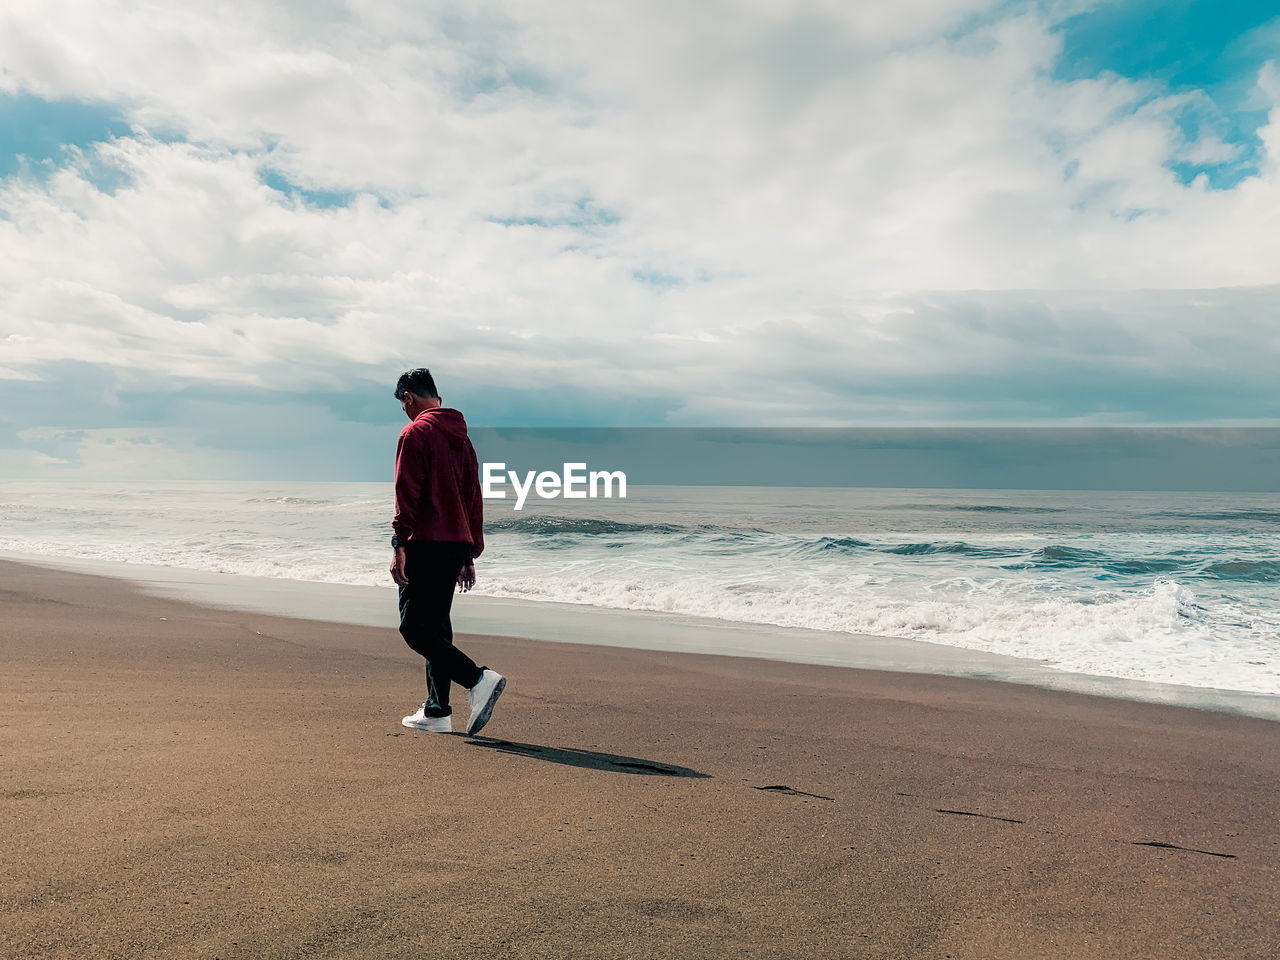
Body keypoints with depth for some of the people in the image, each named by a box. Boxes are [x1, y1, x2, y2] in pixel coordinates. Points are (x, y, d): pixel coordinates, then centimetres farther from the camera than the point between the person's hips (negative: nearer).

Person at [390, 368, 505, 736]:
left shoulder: (416, 433, -7)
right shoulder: (461, 437, 18)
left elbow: (407, 495, -16)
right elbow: (473, 501, 19)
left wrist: (399, 546, -17)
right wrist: (470, 555, 22)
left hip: (426, 545, -8)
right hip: (457, 545, 8)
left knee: (414, 626, -5)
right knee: (436, 625, 13)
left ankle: (478, 679, -18)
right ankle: (437, 711, 16)